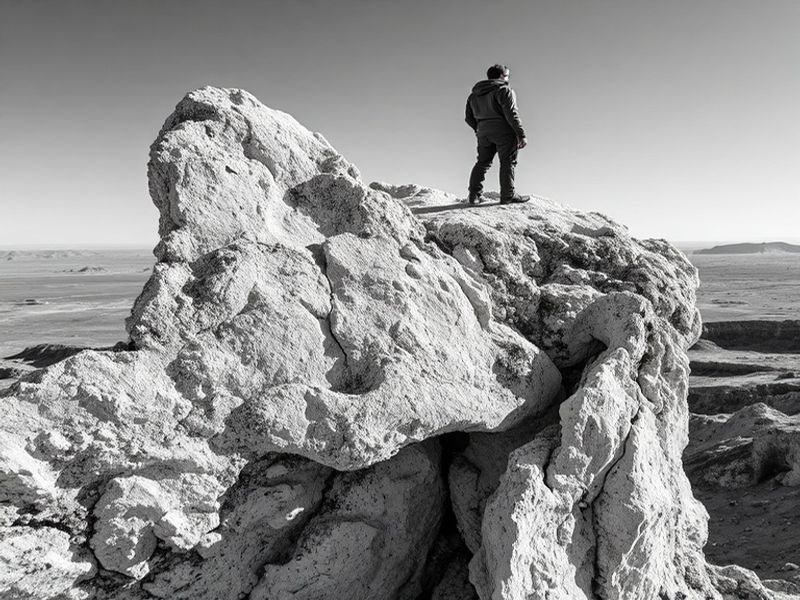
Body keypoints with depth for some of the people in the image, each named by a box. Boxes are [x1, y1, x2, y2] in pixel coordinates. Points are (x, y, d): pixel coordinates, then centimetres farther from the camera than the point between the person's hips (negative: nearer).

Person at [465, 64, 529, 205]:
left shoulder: (474, 94, 17)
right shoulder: (504, 90, -5)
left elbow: (469, 118, 17)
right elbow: (511, 114, -14)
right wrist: (521, 134, -13)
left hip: (483, 132, 6)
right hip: (503, 130, -6)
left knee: (483, 162, 12)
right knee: (508, 162, -2)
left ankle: (474, 194, 5)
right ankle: (508, 195, -6)